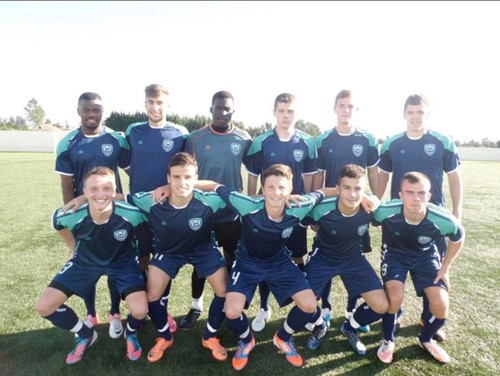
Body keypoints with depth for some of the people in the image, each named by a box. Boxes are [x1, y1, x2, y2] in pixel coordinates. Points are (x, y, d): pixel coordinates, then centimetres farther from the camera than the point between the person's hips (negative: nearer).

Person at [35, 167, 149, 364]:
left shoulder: (132, 214, -34)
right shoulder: (72, 216, -28)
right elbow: (57, 221, -1)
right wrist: (74, 248, 6)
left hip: (122, 260, -2)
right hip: (86, 260, 3)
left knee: (140, 310, -22)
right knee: (44, 306, -6)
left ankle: (131, 334, 18)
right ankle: (86, 335, 22)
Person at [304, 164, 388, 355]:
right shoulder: (321, 209, -32)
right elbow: (303, 222, -9)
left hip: (353, 259, 2)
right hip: (322, 258, -2)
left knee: (381, 306, -8)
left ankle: (350, 328, 24)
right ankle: (320, 326, 25)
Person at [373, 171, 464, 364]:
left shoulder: (443, 220, -31)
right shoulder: (385, 212, -36)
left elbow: (458, 238, -6)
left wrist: (445, 268, -1)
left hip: (426, 256, 2)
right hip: (394, 253, -2)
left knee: (441, 303, -11)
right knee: (395, 296, -23)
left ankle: (426, 339, 25)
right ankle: (388, 341, 9)